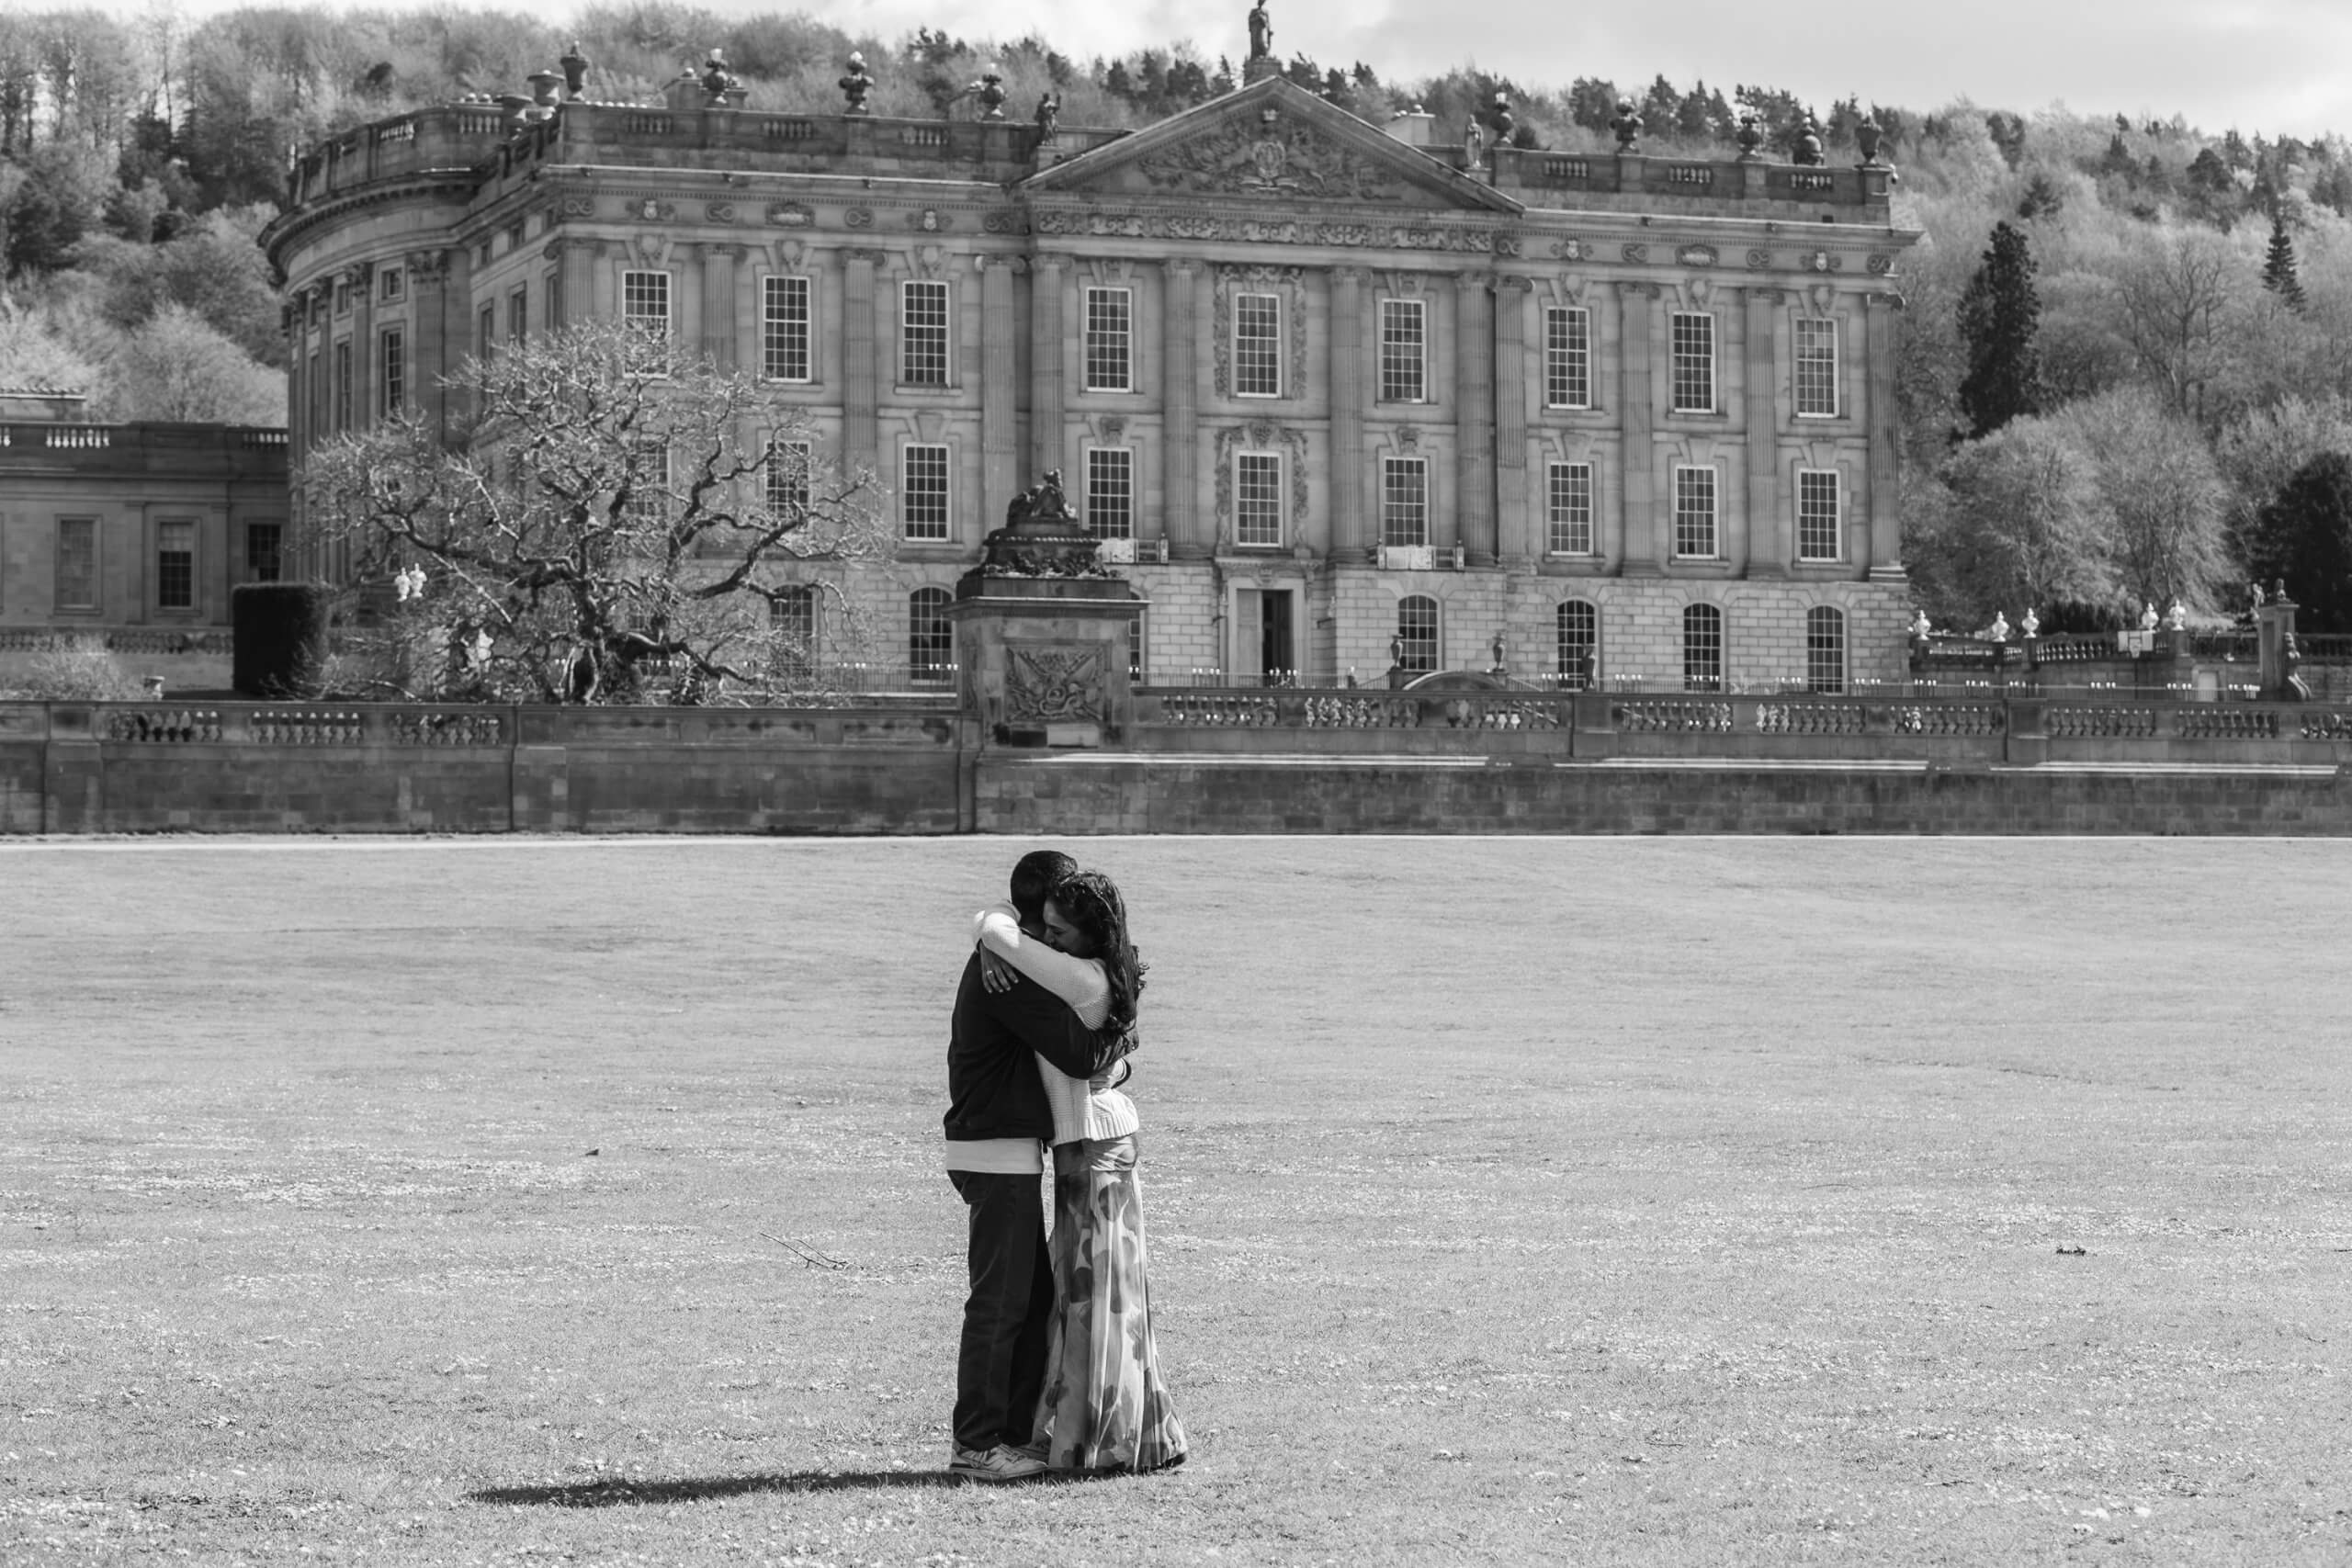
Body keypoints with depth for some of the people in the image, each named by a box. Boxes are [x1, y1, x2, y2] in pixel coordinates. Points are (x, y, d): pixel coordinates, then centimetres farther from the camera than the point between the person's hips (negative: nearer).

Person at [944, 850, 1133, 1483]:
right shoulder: (1012, 974, -19)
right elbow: (1081, 1056, -23)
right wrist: (1124, 1037, -3)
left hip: (1003, 1151, 10)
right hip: (998, 1152, -10)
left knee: (1035, 1296, 13)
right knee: (999, 1301, -6)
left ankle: (1015, 1432, 18)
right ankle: (976, 1443, -2)